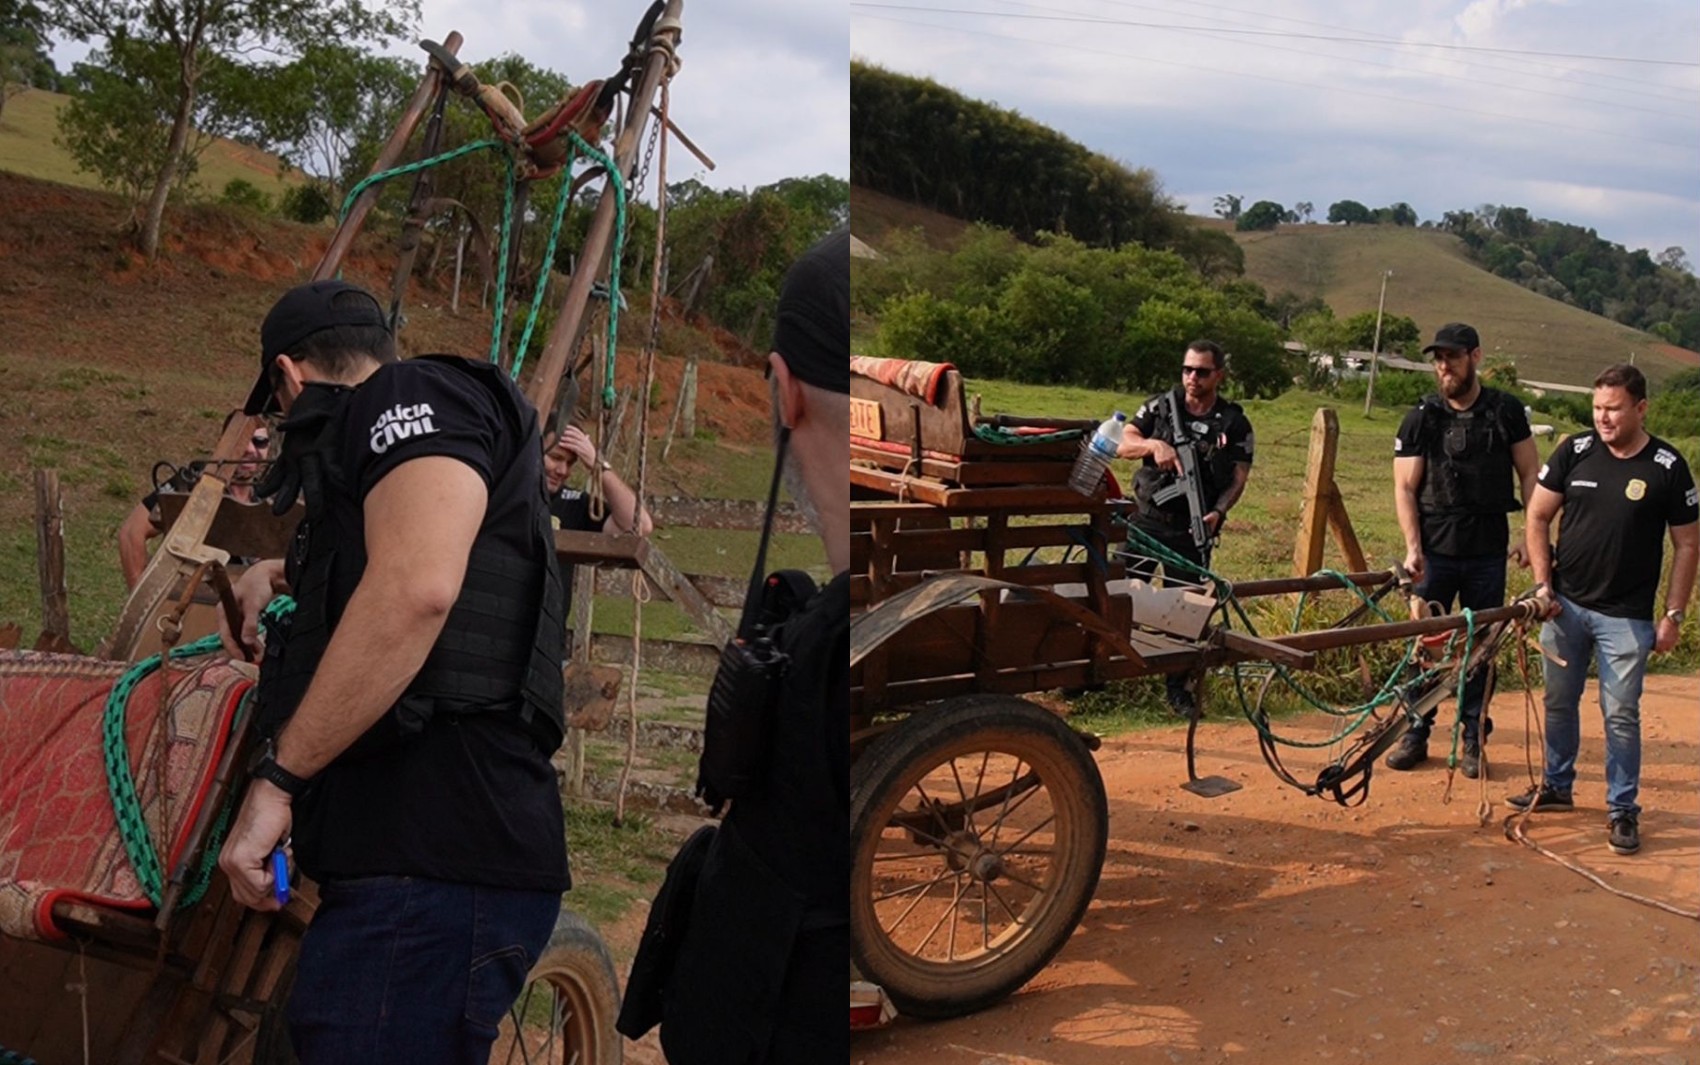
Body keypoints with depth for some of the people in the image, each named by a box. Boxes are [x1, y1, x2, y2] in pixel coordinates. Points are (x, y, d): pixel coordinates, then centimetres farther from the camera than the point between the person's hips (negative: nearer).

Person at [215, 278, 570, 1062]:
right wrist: (277, 576, 50)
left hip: (437, 860, -10)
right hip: (413, 852, 10)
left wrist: (276, 777, -18)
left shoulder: (417, 394, -1)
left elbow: (418, 586, -21)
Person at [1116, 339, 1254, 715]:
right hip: (1146, 520, 1)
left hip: (1192, 529, -1)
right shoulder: (1159, 407, 4)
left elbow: (1238, 478, -1)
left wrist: (1218, 512, -19)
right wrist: (1155, 445, -23)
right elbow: (1123, 445, -3)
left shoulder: (1235, 424, 1)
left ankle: (1178, 687, 16)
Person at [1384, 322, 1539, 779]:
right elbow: (1405, 488, -2)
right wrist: (1413, 548, -11)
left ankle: (1474, 739, 16)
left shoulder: (1506, 412, 2)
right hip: (1435, 551, 0)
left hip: (1488, 553, 1)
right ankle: (1415, 734, 13)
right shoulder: (1421, 418, -1)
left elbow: (1529, 475, 8)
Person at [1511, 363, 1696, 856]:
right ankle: (1556, 786, 31)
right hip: (1565, 606, 3)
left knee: (1621, 714, 0)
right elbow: (1538, 517, 5)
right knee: (1560, 702, 14)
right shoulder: (1575, 452, -2)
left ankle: (1623, 810, 12)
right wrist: (1543, 584, -2)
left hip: (1626, 616, -3)